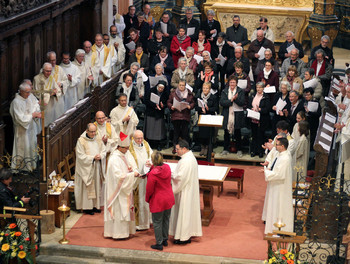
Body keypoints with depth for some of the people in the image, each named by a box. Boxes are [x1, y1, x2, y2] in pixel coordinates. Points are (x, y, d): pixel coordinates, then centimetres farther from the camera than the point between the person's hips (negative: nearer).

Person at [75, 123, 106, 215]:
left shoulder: (98, 139, 8)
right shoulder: (81, 141, -9)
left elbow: (104, 151, 11)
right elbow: (81, 156, -12)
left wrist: (100, 156, -11)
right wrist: (93, 158, -18)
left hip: (97, 167, 5)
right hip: (86, 168, -5)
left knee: (97, 186, 9)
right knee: (87, 188, -3)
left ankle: (96, 205, 18)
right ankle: (87, 207, 2)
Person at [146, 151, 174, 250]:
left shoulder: (153, 174, -25)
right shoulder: (167, 167, -6)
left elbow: (149, 189, -14)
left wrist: (147, 199, 2)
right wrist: (152, 167, 15)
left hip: (158, 201, -7)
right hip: (169, 199, 7)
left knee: (157, 222, 6)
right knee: (166, 220, 20)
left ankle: (159, 244, 12)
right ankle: (165, 240, 32)